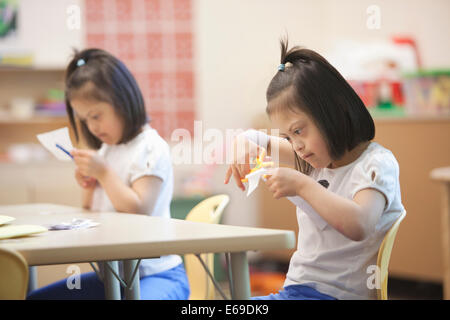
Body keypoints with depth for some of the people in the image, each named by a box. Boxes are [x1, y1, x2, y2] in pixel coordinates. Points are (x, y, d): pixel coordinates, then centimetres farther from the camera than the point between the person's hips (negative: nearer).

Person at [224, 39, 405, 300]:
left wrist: (302, 185, -24)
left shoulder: (376, 163, -10)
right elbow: (251, 139, 24)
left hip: (335, 294, -8)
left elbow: (358, 226, -29)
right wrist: (244, 145, -1)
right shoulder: (312, 158, 14)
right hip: (296, 288, 8)